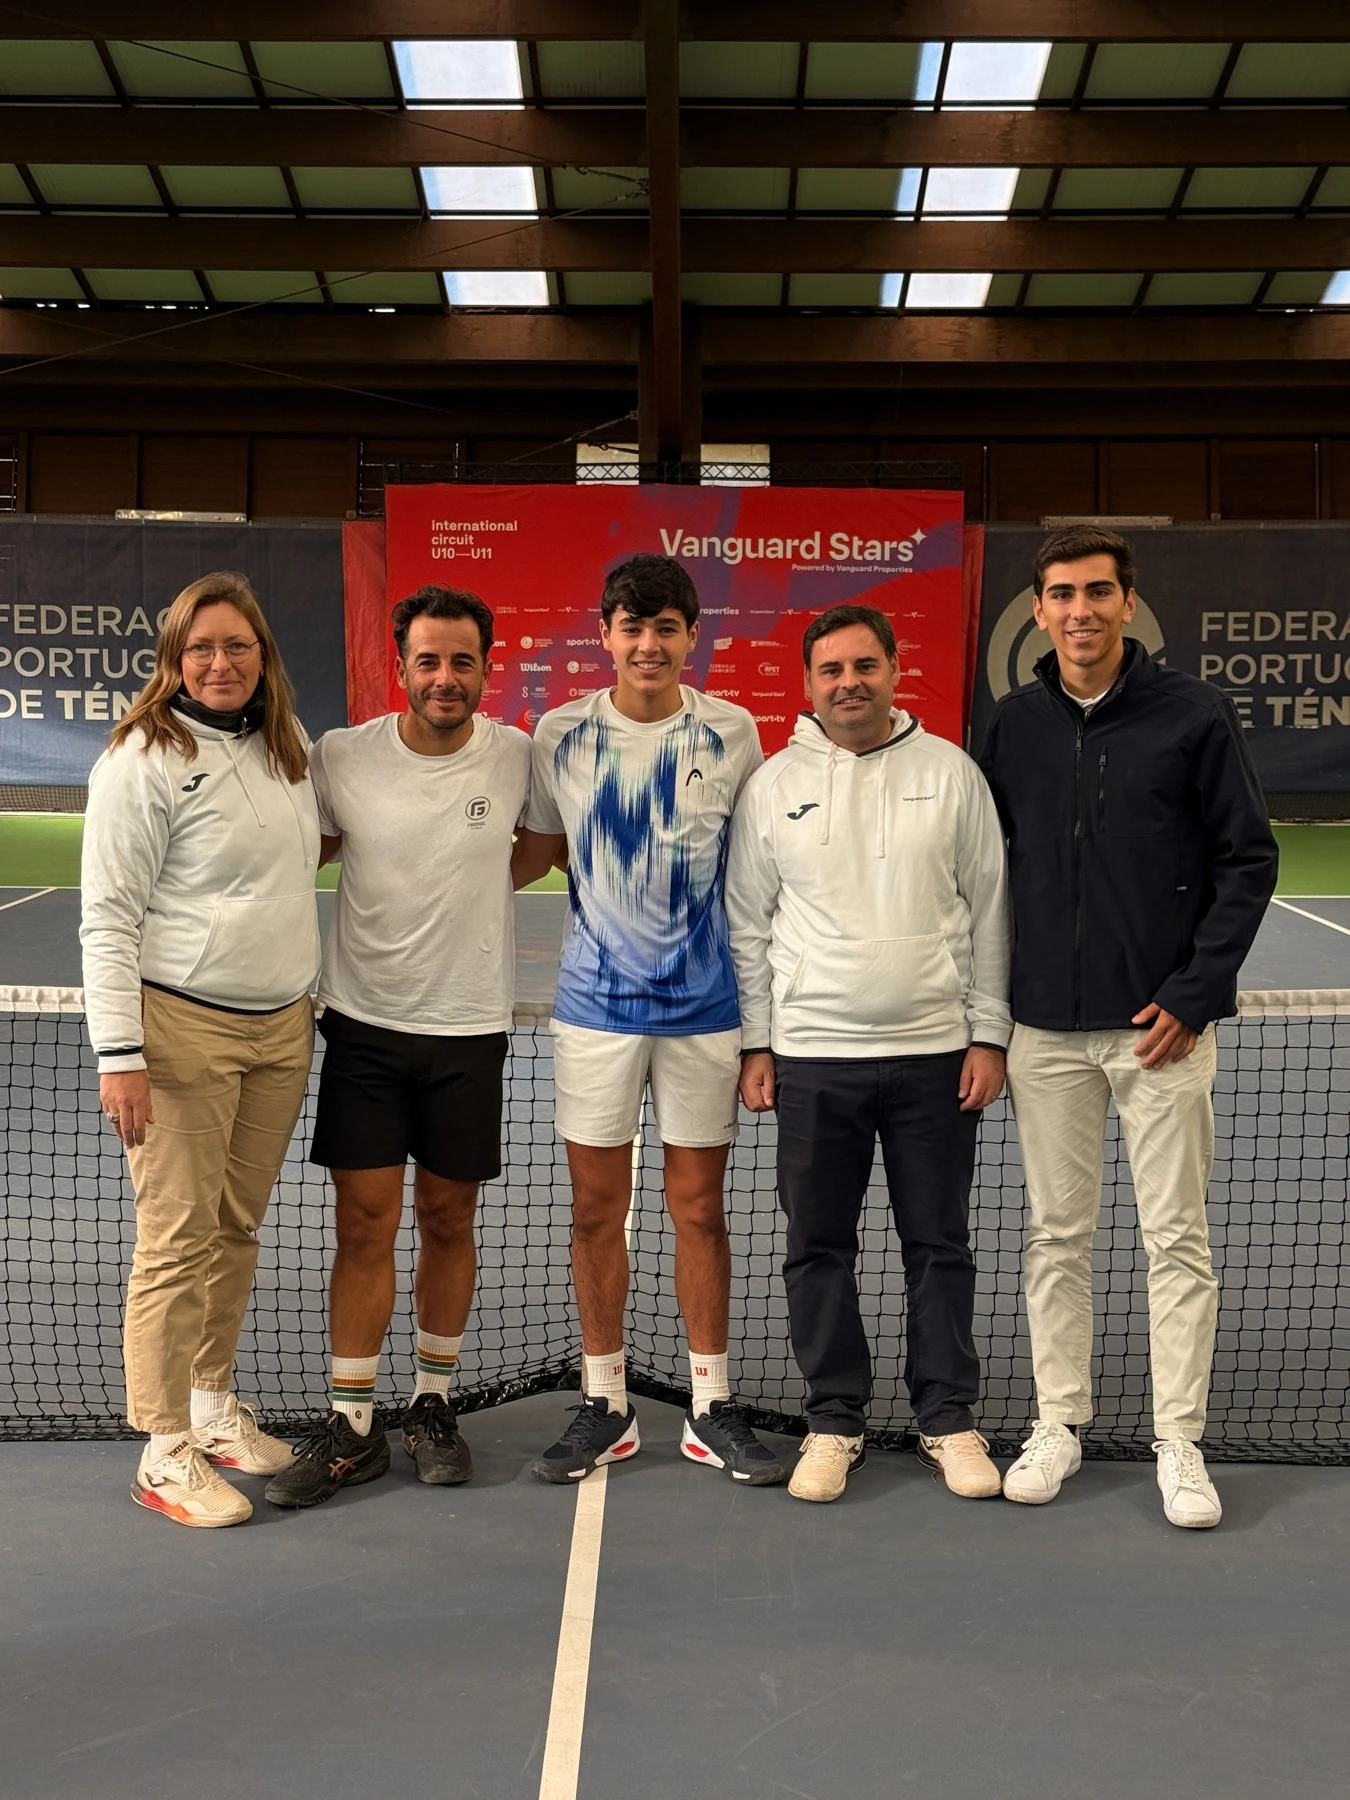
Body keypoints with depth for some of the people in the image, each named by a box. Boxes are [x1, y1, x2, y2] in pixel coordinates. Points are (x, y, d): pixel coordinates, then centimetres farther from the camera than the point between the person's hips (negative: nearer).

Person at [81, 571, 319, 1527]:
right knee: (180, 1236, -2)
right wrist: (120, 1054, -18)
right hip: (182, 1027, -6)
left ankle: (214, 1403, 28)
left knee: (238, 1227, 13)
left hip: (283, 1026, 6)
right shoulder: (143, 759, -9)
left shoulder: (288, 748, 10)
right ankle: (167, 1449, 9)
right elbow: (108, 917, -11)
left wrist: (318, 997, 21)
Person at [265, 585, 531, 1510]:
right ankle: (352, 1427, 12)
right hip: (363, 1020, 0)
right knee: (365, 1224, 1)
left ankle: (434, 1402, 27)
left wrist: (487, 876, 1)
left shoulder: (519, 757, -4)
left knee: (448, 1220, 11)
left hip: (470, 1026, 1)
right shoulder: (341, 757, -6)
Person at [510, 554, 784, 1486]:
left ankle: (713, 1408, 19)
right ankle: (605, 1404, 20)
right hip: (596, 1003, 1)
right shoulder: (562, 734, 1)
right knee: (597, 1209, 6)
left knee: (700, 1207, 7)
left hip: (704, 1003, 0)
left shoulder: (731, 732, 0)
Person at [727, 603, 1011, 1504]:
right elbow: (748, 925, 7)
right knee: (819, 1250, 7)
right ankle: (835, 1420, 21)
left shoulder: (951, 772, 2)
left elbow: (989, 912, 4)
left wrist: (989, 1034, 0)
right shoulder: (773, 785, 3)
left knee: (940, 1246, 8)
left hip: (936, 1054, 0)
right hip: (812, 1056, 1)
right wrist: (755, 1042, 3)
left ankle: (949, 1419, 22)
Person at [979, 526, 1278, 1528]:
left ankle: (1180, 1445, 15)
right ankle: (1059, 1424, 22)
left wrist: (1195, 992, -11)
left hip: (1161, 1026, -3)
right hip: (1046, 1029, 3)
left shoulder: (1195, 714, -4)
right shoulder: (1014, 724, 6)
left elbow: (1249, 858, -3)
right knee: (1057, 1236, 10)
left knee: (1178, 1239, 4)